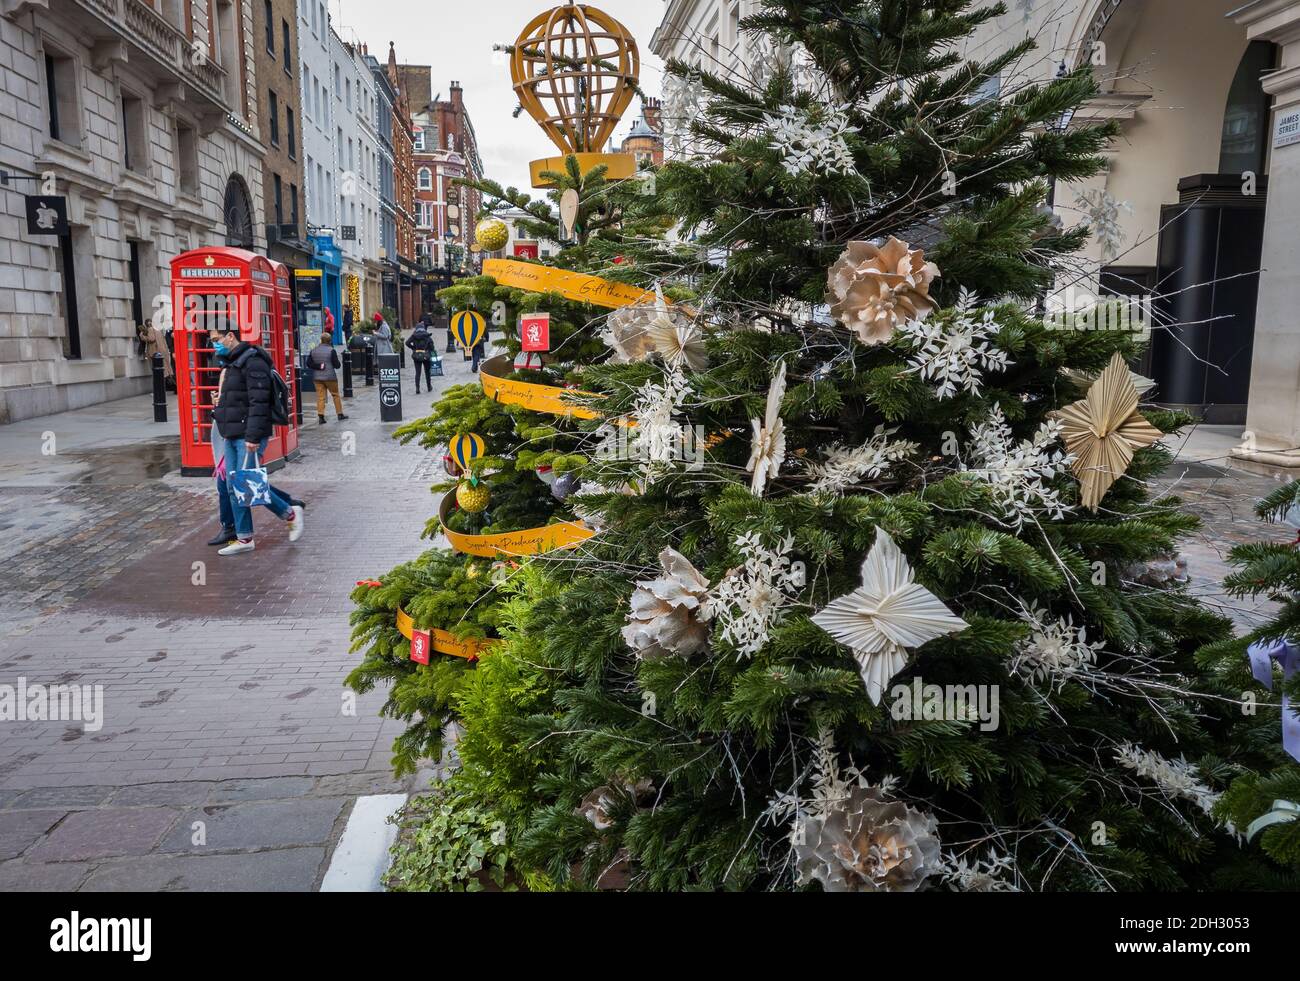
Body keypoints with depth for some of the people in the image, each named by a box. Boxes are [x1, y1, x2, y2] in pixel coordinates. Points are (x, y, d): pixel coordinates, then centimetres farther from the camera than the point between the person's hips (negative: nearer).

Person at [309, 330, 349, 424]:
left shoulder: (313, 350, 4)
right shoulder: (331, 350, -10)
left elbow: (309, 363, 2)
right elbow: (337, 365, -9)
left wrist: (318, 366, 2)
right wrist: (340, 363, 10)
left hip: (317, 377, 3)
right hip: (330, 377, -3)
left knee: (320, 397, 3)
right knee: (335, 395, 10)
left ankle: (320, 416, -4)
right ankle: (340, 414, 15)